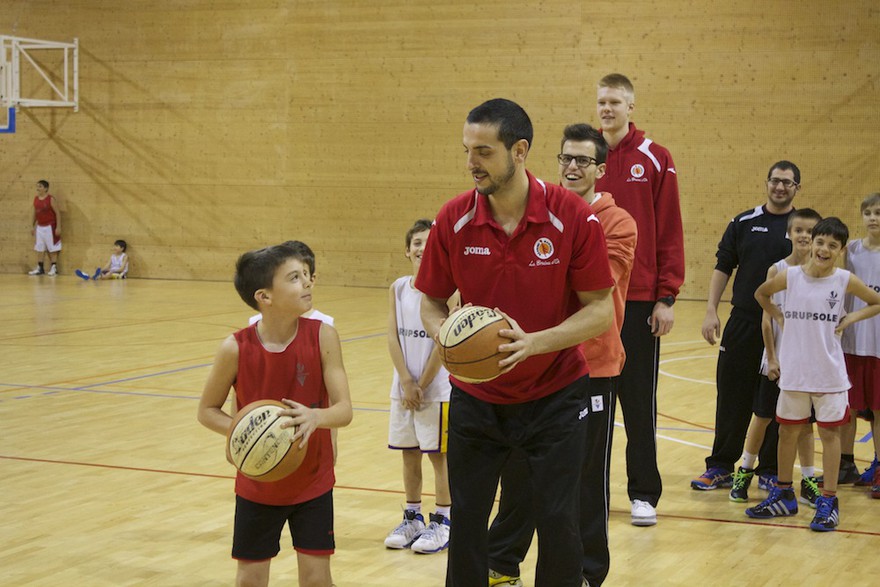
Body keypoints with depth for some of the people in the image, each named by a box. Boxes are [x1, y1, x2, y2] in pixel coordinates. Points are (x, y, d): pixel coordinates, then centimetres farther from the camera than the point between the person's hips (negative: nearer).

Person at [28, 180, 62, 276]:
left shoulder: (50, 199, -12)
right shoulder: (36, 199, 7)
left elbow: (57, 213, -12)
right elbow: (35, 213, 16)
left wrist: (58, 227, -17)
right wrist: (32, 226, 13)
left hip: (50, 226, -6)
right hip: (39, 227, 7)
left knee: (52, 248, 0)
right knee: (39, 248, 8)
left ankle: (54, 268, 5)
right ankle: (39, 268, 13)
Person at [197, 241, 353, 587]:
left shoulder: (322, 336, -16)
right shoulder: (237, 349, -17)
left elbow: (344, 409, -17)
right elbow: (207, 411, -3)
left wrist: (316, 417, -39)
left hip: (313, 483, 0)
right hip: (257, 485, 0)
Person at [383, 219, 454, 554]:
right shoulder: (398, 288, 3)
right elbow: (393, 337, -2)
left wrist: (422, 385, -11)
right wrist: (406, 382, -10)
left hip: (438, 388, -4)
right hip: (403, 386, 4)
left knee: (439, 454, 2)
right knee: (409, 453, 12)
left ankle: (443, 522, 12)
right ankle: (413, 518, 25)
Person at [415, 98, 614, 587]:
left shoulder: (573, 216, -15)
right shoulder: (454, 219, -8)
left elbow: (600, 310, -12)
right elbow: (432, 303, 3)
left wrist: (534, 343, -26)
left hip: (554, 395, -2)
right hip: (475, 396, 2)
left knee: (558, 522, -1)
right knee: (466, 520, 7)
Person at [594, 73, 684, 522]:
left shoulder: (654, 160, -1)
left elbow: (670, 233, -2)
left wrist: (666, 297, -7)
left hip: (639, 300, -2)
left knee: (639, 400, 3)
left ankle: (644, 493, 13)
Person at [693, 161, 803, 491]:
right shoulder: (744, 223, 6)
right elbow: (723, 268, 7)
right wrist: (711, 311, -2)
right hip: (743, 323, 1)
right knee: (731, 396, 2)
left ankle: (771, 470, 16)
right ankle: (721, 467, 11)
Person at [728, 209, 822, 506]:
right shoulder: (777, 270, -5)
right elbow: (767, 317, -4)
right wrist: (771, 357, -7)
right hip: (777, 359, 0)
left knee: (804, 421, 9)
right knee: (762, 416, 9)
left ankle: (808, 481, 19)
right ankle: (745, 471, 25)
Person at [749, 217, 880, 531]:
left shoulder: (845, 280, -7)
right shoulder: (790, 276, -4)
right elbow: (761, 293, 14)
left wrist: (850, 318, -5)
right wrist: (779, 317, 3)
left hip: (829, 372, -2)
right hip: (794, 370, 2)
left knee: (829, 432, 5)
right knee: (787, 431, 12)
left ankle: (828, 501, 14)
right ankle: (783, 496, 26)